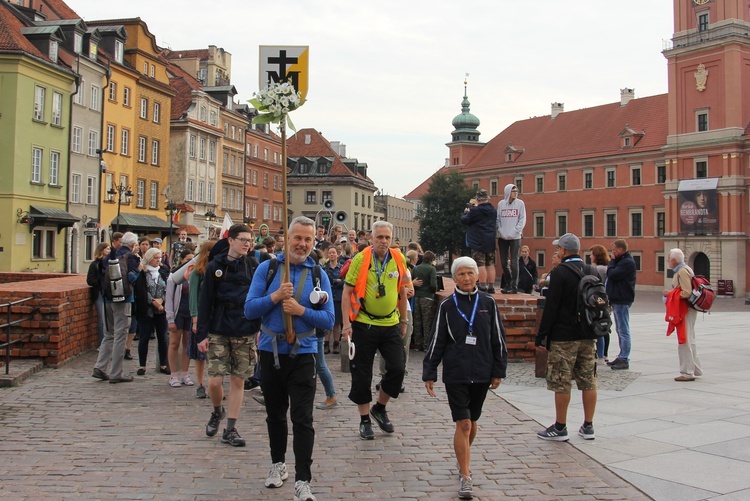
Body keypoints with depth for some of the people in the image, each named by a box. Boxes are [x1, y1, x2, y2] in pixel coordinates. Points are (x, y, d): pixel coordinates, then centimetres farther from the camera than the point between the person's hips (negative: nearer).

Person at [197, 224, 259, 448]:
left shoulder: (253, 266, 4)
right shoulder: (215, 266, 0)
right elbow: (205, 302, -1)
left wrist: (260, 328, -3)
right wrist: (202, 334, -5)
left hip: (245, 332, 1)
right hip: (219, 331, -1)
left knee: (238, 381, 5)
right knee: (215, 381, -4)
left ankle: (230, 429, 14)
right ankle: (217, 412, 27)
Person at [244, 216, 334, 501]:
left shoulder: (319, 275, -1)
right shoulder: (267, 268, -1)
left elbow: (328, 320, -4)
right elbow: (250, 310, -6)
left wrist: (301, 310, -19)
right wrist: (276, 296, -19)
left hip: (302, 353, -1)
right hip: (270, 351, 2)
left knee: (302, 418, -5)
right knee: (275, 413, 18)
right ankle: (278, 464, 38)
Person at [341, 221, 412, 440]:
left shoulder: (399, 259, 2)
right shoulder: (360, 259, -10)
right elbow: (347, 292, -8)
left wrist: (404, 320, 15)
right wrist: (347, 324, -13)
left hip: (390, 324, 3)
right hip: (364, 324, -3)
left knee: (397, 369, -1)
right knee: (362, 374, 5)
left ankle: (379, 408, 24)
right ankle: (365, 420, 19)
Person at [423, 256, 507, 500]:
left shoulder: (488, 303, 2)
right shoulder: (447, 305, -1)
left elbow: (498, 339, 7)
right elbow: (436, 341, 2)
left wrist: (498, 371, 5)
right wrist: (429, 373, 0)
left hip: (482, 373, 2)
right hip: (455, 374, -2)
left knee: (472, 421, 15)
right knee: (463, 424, -6)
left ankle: (463, 459, 39)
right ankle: (465, 478, 0)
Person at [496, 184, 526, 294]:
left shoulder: (520, 203, 2)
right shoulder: (501, 204, 7)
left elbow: (522, 220, -2)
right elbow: (498, 220, 7)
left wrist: (514, 232, -11)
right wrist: (500, 231, -7)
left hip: (515, 237, -3)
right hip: (502, 237, 3)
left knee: (514, 262, -5)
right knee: (503, 262, 6)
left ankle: (514, 286, 0)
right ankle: (508, 284, 19)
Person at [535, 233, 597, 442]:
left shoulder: (559, 272, -12)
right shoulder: (592, 271, 7)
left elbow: (551, 306, -14)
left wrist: (542, 333, -8)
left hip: (564, 337, -7)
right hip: (588, 335, 7)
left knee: (561, 383, 1)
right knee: (588, 381, 10)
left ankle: (560, 428, 7)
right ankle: (588, 426, 16)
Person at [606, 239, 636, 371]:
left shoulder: (627, 262, -16)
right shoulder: (622, 261, 16)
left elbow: (612, 275, -22)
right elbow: (612, 275, 21)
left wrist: (612, 261, -9)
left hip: (622, 301, -10)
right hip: (617, 300, 10)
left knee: (623, 330, -8)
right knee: (620, 330, 14)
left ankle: (624, 360, -6)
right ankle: (622, 357, 21)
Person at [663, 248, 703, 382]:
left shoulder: (682, 272, -18)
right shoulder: (685, 269, 14)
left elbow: (686, 293, -26)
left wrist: (670, 293, -15)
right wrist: (671, 293, 11)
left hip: (685, 311, -11)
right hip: (687, 310, 11)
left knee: (684, 342, -5)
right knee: (689, 341, 18)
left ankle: (687, 373, 1)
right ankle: (696, 370, 26)